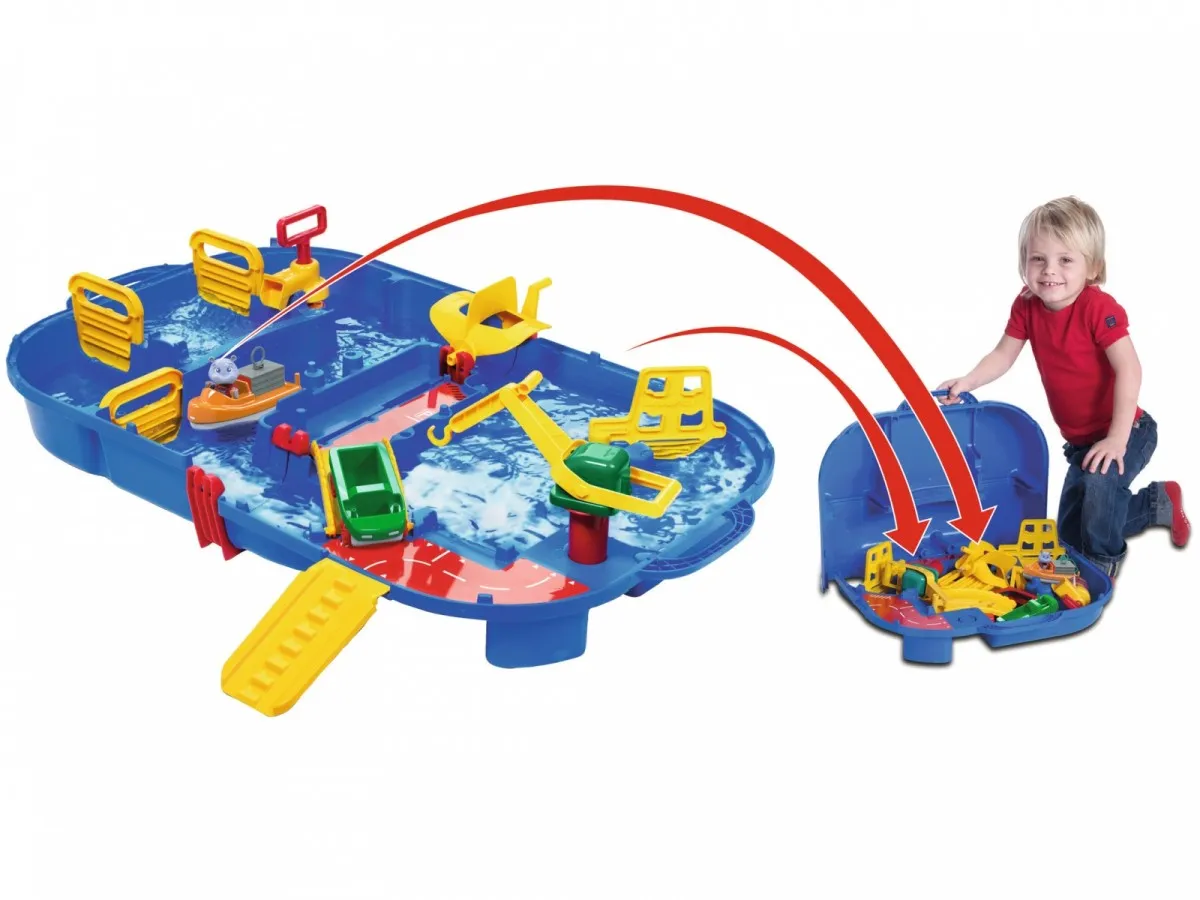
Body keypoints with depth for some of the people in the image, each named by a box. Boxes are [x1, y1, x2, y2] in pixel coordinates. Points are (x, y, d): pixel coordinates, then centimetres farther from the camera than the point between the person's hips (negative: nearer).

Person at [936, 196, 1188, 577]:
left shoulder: (1099, 308, -27)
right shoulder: (1027, 306, -9)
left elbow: (1129, 370, -31)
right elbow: (1003, 355, -4)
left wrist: (1117, 438, -35)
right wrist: (967, 382, -23)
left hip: (1127, 431, -7)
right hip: (1079, 439, 7)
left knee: (1100, 482, -38)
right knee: (1070, 533, 16)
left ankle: (1104, 559, -9)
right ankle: (1159, 501, 37)